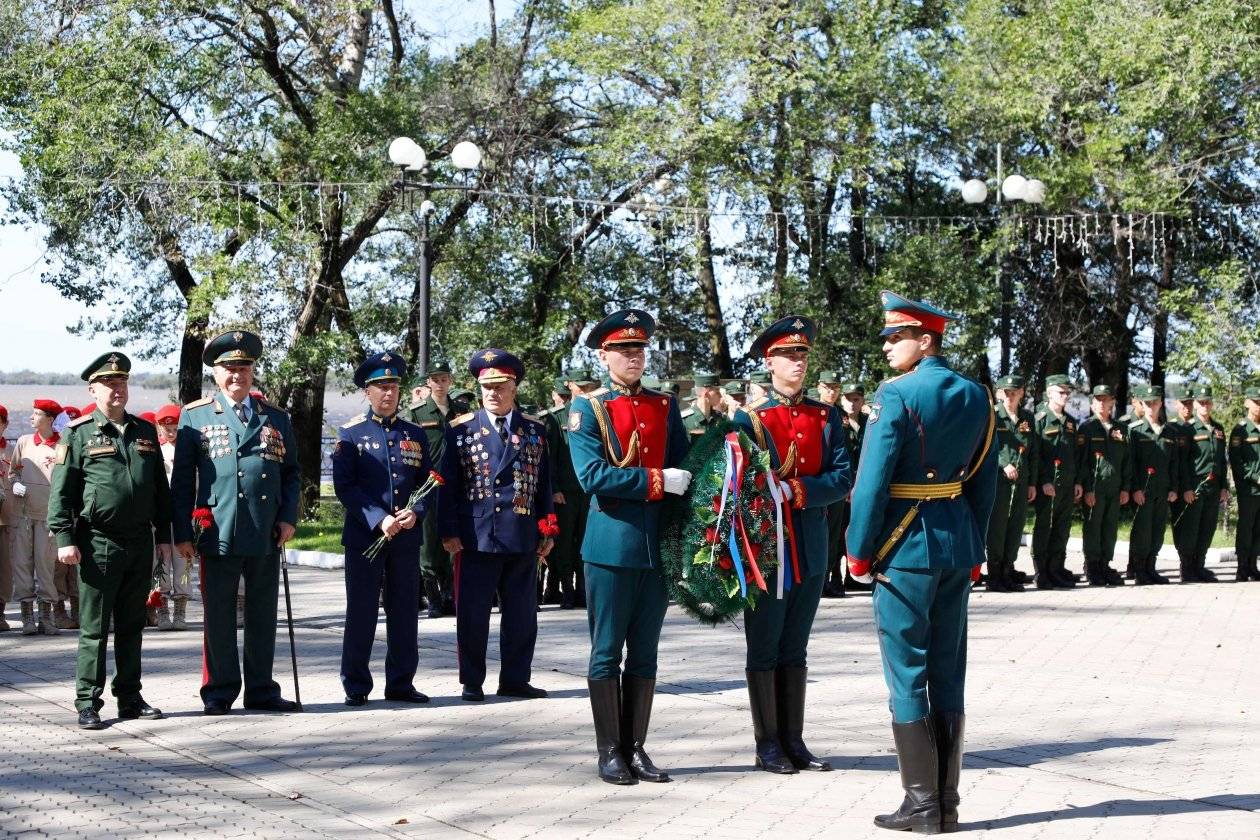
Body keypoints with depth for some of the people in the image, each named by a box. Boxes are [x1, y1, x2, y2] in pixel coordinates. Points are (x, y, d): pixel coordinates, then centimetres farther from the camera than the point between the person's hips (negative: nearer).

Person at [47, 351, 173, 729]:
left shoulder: (145, 431, 12)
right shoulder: (80, 433, -1)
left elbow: (161, 487, 16)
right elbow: (61, 491, -4)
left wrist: (164, 535, 12)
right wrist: (64, 539, -11)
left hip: (140, 542, 5)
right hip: (99, 543, -4)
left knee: (132, 626, 11)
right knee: (95, 628, -1)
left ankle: (130, 698, 19)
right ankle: (88, 704, 4)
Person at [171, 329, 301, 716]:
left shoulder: (276, 418, 13)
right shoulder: (195, 417, 5)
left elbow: (290, 473, 16)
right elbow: (181, 481, 3)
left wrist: (288, 517, 2)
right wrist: (182, 533, -2)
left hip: (266, 535, 3)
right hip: (218, 534, -3)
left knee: (263, 615, 9)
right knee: (219, 617, 3)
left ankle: (261, 690, 18)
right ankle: (219, 691, 13)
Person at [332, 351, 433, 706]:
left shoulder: (415, 434, 11)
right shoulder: (350, 434, 1)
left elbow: (428, 483, 11)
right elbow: (344, 487, -6)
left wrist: (415, 512, -9)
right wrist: (379, 520, -17)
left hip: (407, 537, 3)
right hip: (364, 537, -3)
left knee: (404, 611, 7)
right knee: (361, 612, 1)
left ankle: (401, 683, 16)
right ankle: (356, 686, 8)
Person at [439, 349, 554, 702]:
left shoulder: (535, 430, 8)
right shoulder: (461, 429, 3)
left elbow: (544, 484, 11)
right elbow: (448, 484, 2)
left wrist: (548, 530, 7)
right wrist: (448, 532, -4)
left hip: (523, 539, 2)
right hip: (475, 538, -2)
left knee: (521, 615, 8)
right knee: (472, 615, 3)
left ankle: (515, 679, 19)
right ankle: (472, 682, 14)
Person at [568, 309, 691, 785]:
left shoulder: (665, 406, 12)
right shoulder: (587, 408, -1)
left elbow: (684, 467, 11)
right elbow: (592, 476, -13)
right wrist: (658, 481, -16)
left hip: (658, 545, 4)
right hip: (611, 544, -4)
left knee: (645, 654, 8)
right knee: (607, 653, 2)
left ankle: (636, 747, 15)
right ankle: (609, 751, 9)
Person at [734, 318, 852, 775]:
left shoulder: (826, 416, 8)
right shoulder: (748, 417, -2)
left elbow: (842, 479, -2)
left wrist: (795, 490, -17)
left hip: (811, 552, 4)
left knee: (795, 650, 11)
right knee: (764, 651, 3)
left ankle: (794, 741, 18)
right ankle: (767, 744, 11)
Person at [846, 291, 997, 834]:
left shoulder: (896, 395, -12)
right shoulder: (975, 396, 9)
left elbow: (873, 480, -16)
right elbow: (985, 481, 12)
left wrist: (859, 550, -8)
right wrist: (973, 550, 17)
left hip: (907, 544, -7)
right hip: (958, 542, 7)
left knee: (907, 677, 0)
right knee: (948, 675, 11)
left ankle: (922, 806, 3)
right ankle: (947, 803, 15)